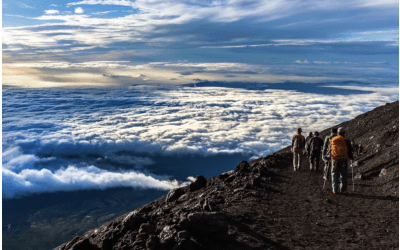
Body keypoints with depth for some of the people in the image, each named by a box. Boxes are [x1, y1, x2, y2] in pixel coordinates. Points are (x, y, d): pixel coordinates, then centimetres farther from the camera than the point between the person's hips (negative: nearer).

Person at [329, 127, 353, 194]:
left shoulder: (332, 140, 6)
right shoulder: (346, 141, -1)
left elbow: (329, 149, 13)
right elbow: (350, 150, 4)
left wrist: (329, 158, 24)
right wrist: (351, 157, 20)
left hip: (334, 160, 1)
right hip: (343, 160, -1)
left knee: (335, 174, 6)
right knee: (343, 175, 9)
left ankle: (335, 189, 3)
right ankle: (343, 189, 10)